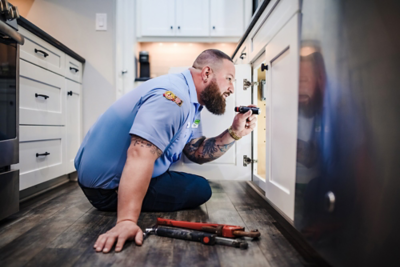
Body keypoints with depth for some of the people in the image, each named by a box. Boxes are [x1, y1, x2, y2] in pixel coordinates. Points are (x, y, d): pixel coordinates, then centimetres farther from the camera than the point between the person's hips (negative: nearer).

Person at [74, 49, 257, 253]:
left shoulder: (190, 102, 8)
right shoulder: (173, 95, -24)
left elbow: (197, 153, 4)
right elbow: (140, 154, -35)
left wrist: (234, 133, -5)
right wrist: (126, 221, -39)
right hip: (108, 188, -10)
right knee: (200, 189, -5)